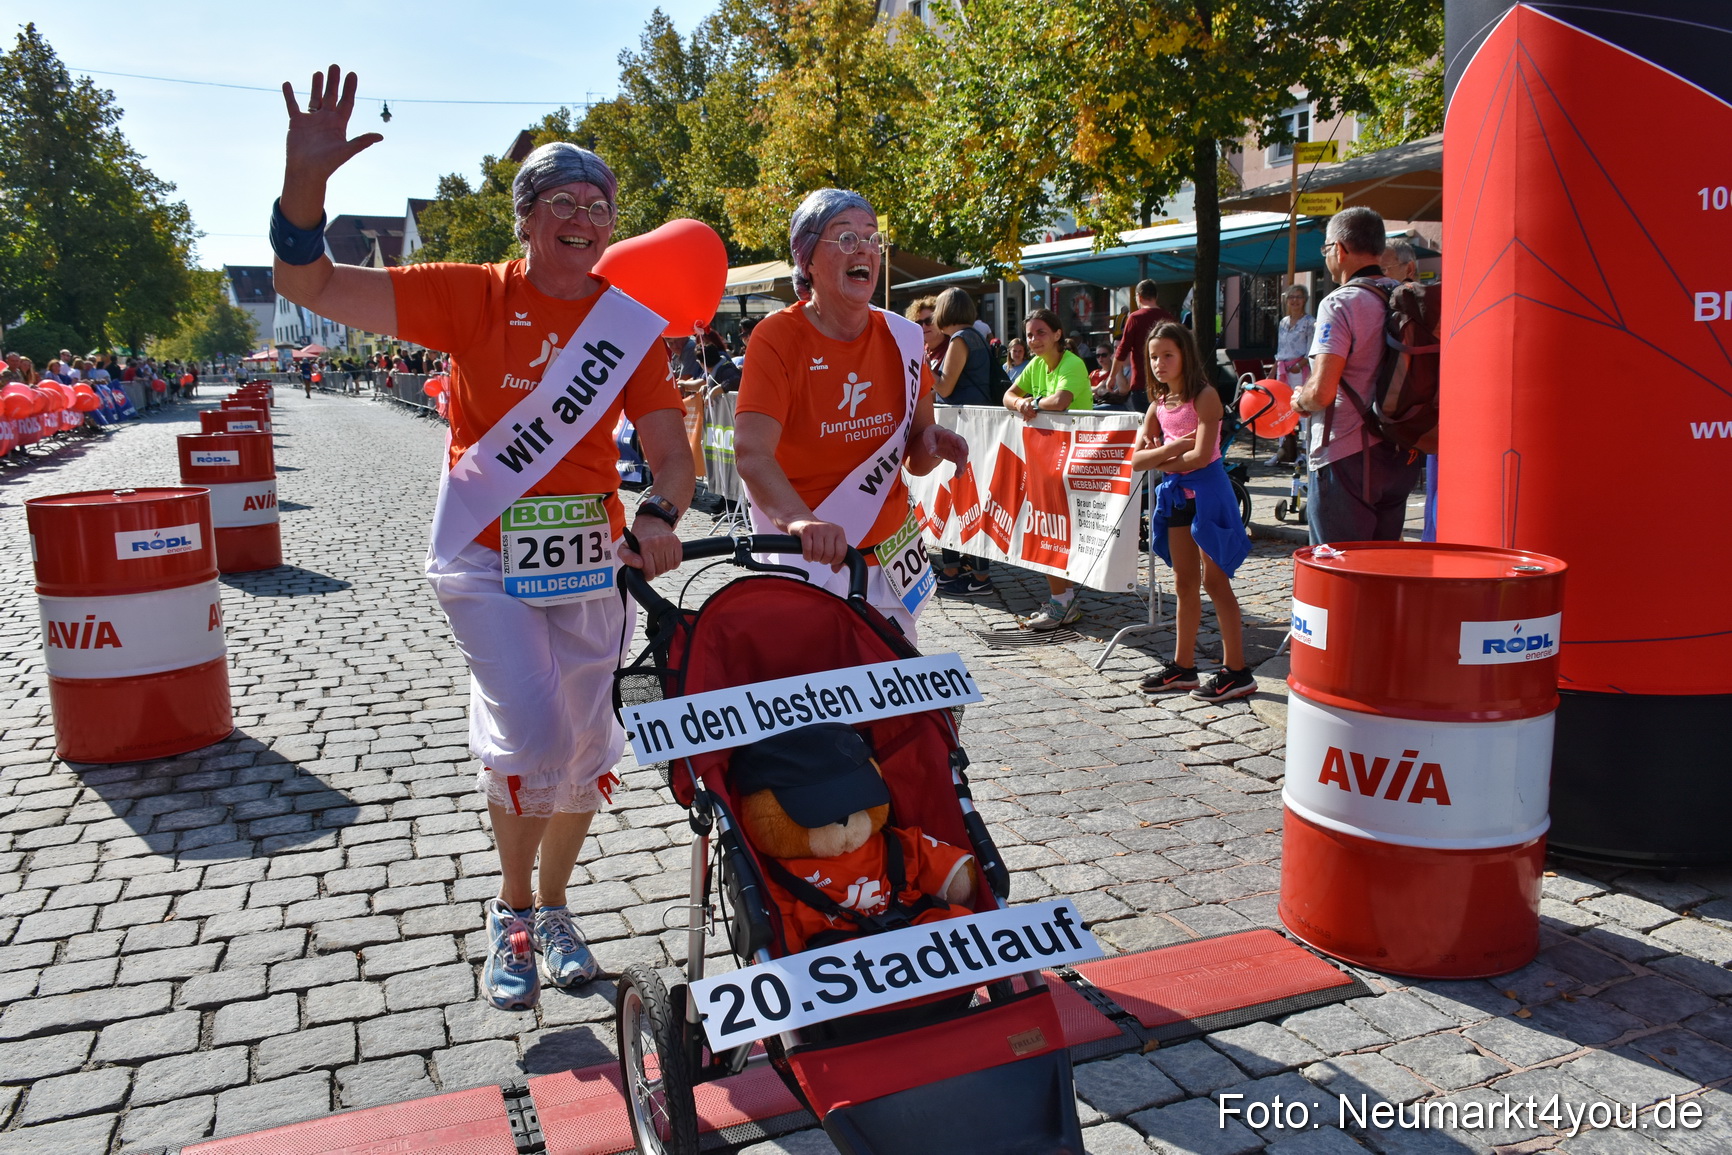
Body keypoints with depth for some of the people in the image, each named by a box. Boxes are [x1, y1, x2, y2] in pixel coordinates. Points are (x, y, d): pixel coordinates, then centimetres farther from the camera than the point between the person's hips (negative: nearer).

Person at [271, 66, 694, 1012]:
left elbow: (670, 449, -2)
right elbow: (311, 285, -9)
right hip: (486, 558, -3)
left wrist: (657, 517, -23)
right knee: (530, 739, -14)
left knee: (586, 748, 9)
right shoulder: (471, 296, -5)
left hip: (591, 561, 3)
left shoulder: (629, 324, 1)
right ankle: (511, 913, 14)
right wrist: (304, 183, -27)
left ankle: (552, 908, 33)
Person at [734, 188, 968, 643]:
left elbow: (915, 463, 9)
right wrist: (799, 520, -45)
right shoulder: (778, 337, -12)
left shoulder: (903, 338, 2)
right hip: (805, 561, -5)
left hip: (890, 558, 5)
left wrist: (930, 443, -14)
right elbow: (752, 452, -27)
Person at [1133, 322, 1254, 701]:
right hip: (1175, 494, 7)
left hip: (1206, 491, -7)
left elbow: (1201, 456, -21)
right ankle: (1183, 666, 20)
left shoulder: (1205, 396, -13)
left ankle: (1237, 672, 1)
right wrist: (1174, 446, -13)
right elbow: (1137, 459, 2)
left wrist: (1161, 461, -7)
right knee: (1185, 583, 12)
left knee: (1214, 581, -6)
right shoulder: (1159, 403, 8)